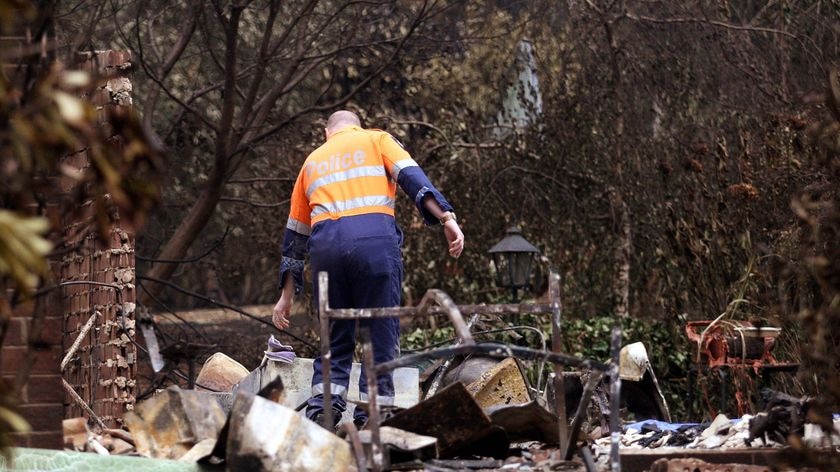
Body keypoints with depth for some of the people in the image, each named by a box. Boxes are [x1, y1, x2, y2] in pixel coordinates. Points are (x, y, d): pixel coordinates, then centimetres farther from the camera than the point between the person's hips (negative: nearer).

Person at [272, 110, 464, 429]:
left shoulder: (312, 161, 31)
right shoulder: (376, 140, 21)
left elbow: (295, 235, 31)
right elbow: (412, 177, 1)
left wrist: (287, 295, 34)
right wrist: (446, 218, -10)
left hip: (325, 244, 3)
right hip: (375, 238, -3)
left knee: (336, 339, 12)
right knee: (381, 334, 1)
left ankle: (321, 410, -2)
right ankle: (371, 420, -6)